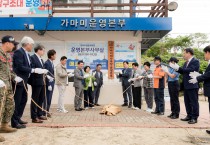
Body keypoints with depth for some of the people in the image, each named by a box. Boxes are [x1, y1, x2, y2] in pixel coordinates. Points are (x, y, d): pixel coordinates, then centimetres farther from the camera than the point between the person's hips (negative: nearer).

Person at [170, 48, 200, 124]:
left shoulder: (195, 61, -11)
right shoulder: (186, 62, 15)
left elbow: (190, 70, -24)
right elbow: (183, 72, 14)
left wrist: (178, 68, -24)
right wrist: (176, 68, -1)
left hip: (192, 85, -9)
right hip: (186, 86, 9)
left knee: (194, 102, 1)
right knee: (187, 102, 15)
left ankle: (194, 118, 9)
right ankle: (189, 116, 26)